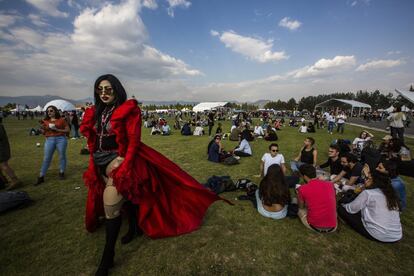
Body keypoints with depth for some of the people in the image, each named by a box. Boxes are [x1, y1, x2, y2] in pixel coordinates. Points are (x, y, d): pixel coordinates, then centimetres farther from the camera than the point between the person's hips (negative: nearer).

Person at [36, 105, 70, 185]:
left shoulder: (62, 119, 2)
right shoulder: (45, 121, 10)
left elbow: (68, 130, -1)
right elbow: (44, 133, 16)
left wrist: (57, 130, -11)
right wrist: (42, 128, -4)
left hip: (61, 139, -2)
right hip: (49, 140, 2)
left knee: (62, 156, 5)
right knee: (46, 158, 3)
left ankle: (61, 172, 21)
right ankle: (41, 177, 8)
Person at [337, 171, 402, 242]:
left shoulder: (367, 193, -10)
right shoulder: (391, 194, 8)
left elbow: (351, 209, -6)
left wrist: (342, 205, 16)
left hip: (377, 236, -7)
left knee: (341, 209, -2)